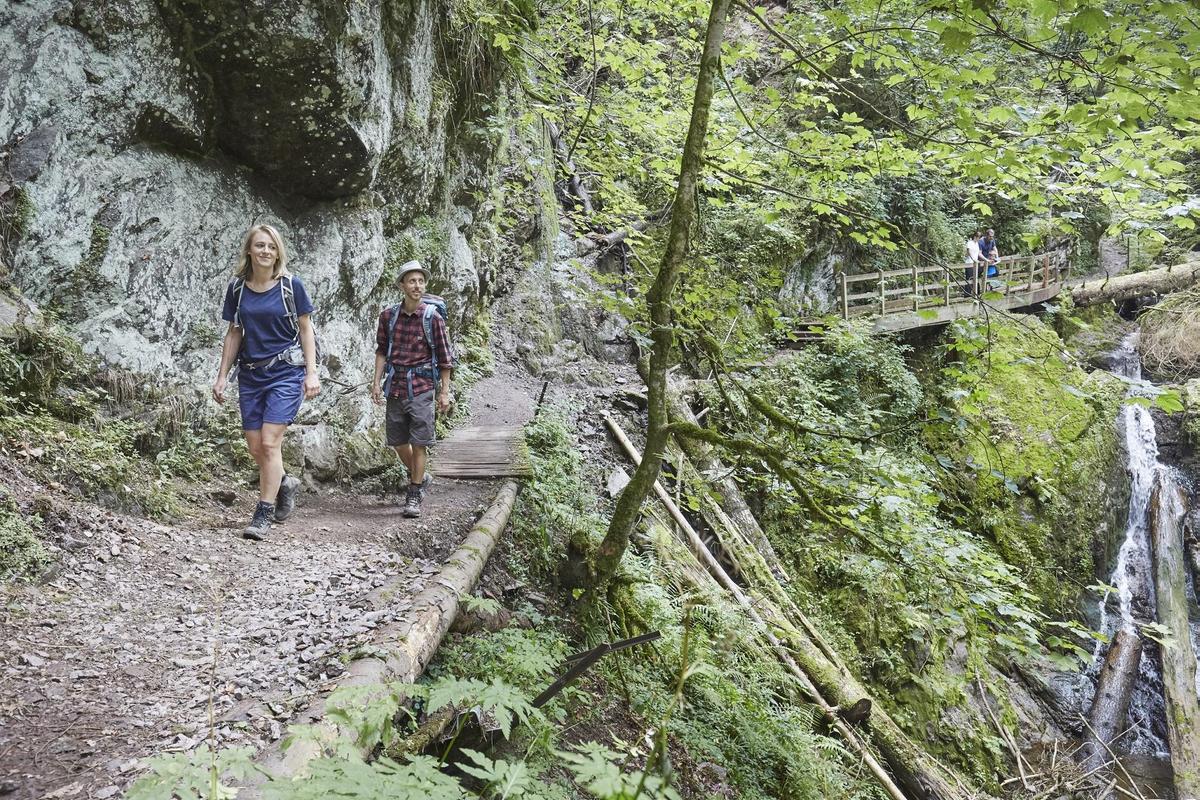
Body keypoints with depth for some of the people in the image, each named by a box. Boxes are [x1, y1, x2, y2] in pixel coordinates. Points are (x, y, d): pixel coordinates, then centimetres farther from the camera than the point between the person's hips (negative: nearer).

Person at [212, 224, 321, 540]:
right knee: (255, 447, 5)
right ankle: (286, 483, 34)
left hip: (285, 372, -4)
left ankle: (263, 514, -2)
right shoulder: (237, 288, 5)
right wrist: (222, 376, 9)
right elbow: (234, 333, 11)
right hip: (250, 374, 4)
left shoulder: (291, 285, -4)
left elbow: (305, 329, 0)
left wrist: (312, 373, -6)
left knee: (269, 443, -11)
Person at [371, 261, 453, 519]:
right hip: (395, 385, 4)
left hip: (422, 386, -4)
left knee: (419, 443, -3)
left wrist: (444, 392, -4)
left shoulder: (433, 318, -6)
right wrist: (376, 382, 4)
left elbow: (444, 358, -2)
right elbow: (382, 350, 11)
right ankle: (420, 477, 35)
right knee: (398, 441, 11)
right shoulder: (388, 316, 3)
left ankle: (415, 494, 7)